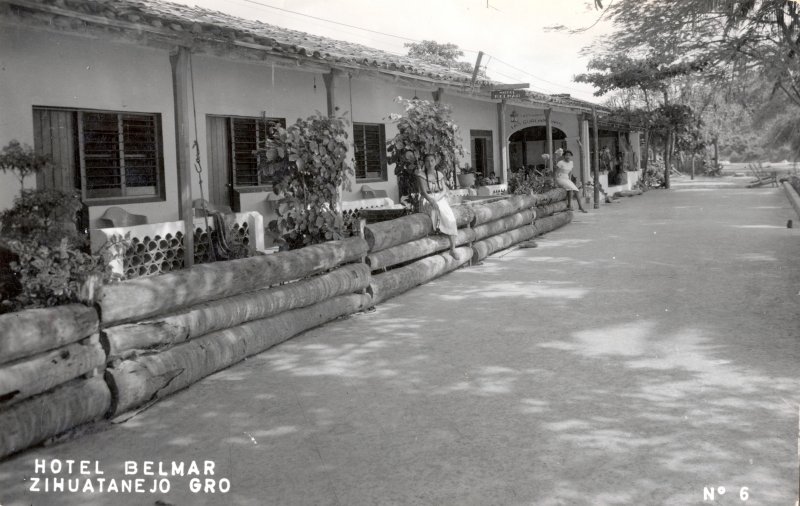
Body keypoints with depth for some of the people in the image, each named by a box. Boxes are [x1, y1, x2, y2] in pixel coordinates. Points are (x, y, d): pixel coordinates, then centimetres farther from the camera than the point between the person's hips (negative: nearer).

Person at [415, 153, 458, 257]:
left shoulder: (440, 175, 13)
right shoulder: (421, 175, 0)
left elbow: (444, 190, 5)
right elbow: (423, 192, -12)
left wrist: (437, 199, -16)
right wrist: (432, 201, -31)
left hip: (441, 199, 2)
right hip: (428, 201, -2)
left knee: (450, 218, -24)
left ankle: (453, 249, -27)